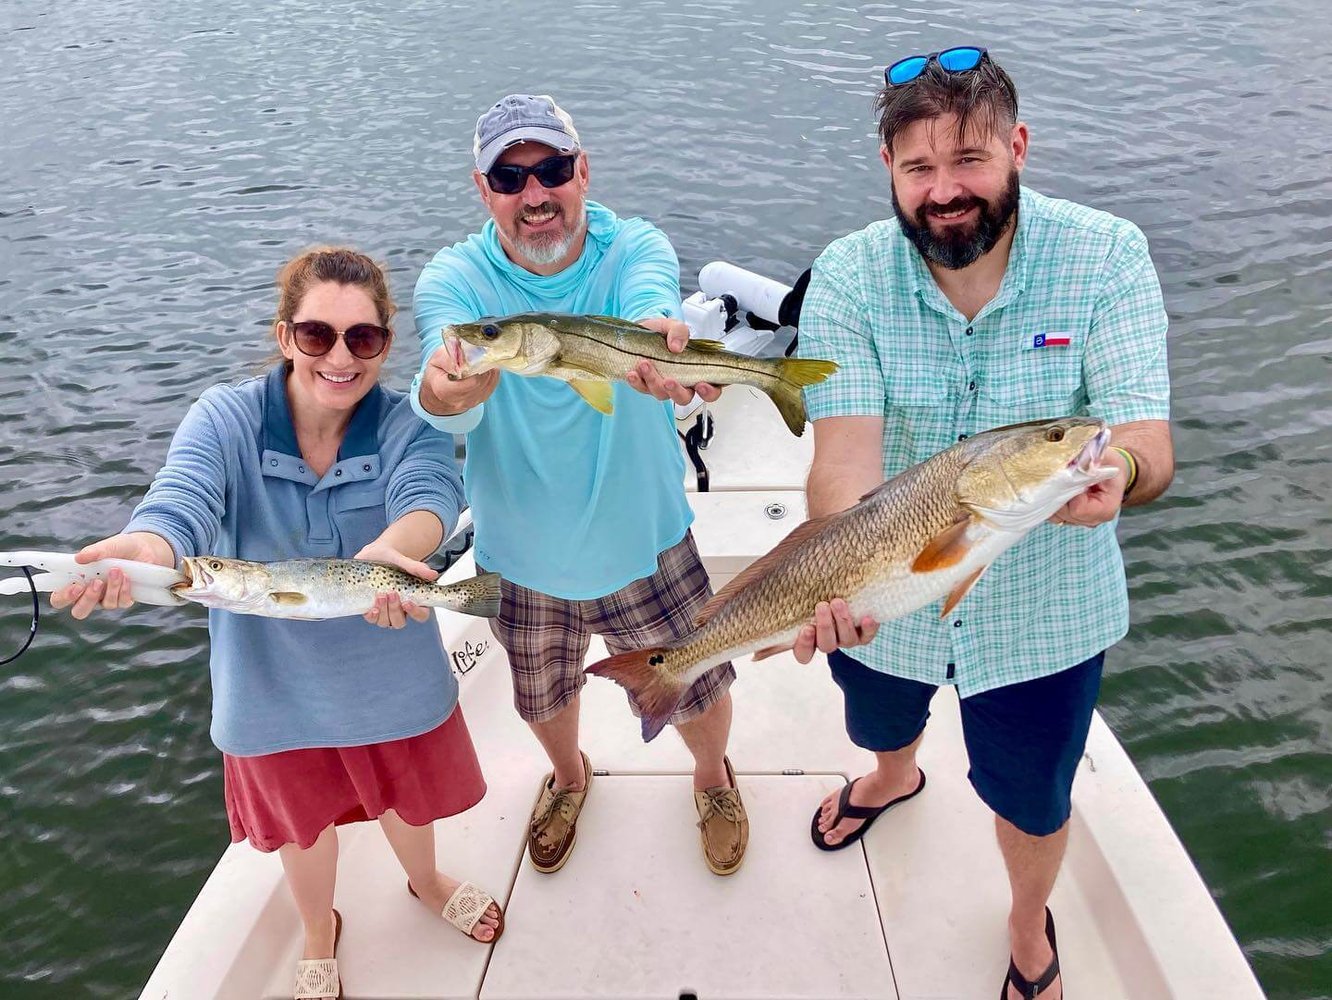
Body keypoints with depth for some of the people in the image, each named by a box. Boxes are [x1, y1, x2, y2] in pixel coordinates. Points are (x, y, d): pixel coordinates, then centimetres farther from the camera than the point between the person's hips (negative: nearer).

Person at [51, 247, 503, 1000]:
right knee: (305, 822, 25)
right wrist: (143, 549, -62)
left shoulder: (407, 425, -20)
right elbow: (182, 505, -37)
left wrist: (392, 548, -64)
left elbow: (430, 492, -40)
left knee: (407, 798, 26)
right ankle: (319, 931, 59)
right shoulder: (224, 421, -20)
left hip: (391, 676, 0)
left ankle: (426, 882, 63)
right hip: (277, 684, 0)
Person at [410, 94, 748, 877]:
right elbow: (447, 384, -34)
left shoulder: (635, 247, -15)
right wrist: (446, 390, -59)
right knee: (543, 696, 24)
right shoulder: (454, 278, -14)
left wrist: (654, 337, -65)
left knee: (697, 692, 13)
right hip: (522, 555, 2)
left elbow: (652, 304, -39)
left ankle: (713, 777, 50)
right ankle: (570, 776, 60)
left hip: (645, 541, -1)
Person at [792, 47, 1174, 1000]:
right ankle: (896, 777, 72)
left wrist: (1117, 471, -51)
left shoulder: (1107, 257, -19)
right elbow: (846, 449, -28)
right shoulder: (848, 277, -18)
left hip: (1045, 606, -1)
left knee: (1033, 799, 20)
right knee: (880, 724, 31)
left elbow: (1149, 440, -26)